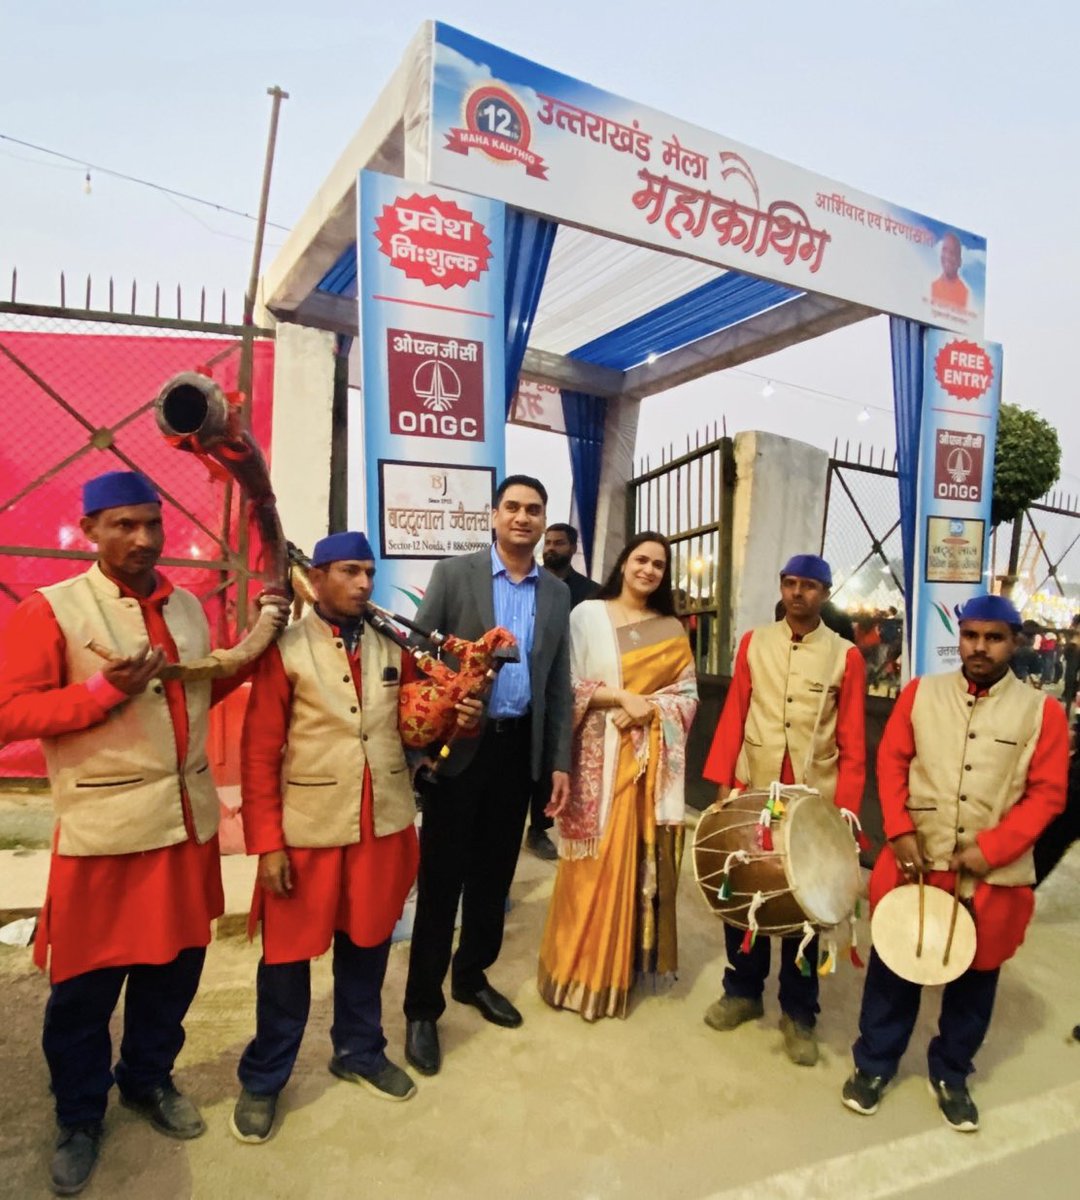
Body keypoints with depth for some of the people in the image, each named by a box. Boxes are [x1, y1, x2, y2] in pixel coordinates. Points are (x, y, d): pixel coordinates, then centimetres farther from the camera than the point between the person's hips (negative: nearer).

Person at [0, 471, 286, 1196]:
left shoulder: (187, 607, 7)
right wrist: (107, 689, -24)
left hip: (188, 817, 5)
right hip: (104, 828, -5)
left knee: (176, 960, 18)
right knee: (86, 982, 11)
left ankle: (149, 1078, 41)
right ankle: (80, 1117, 34)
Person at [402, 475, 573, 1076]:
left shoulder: (557, 592, 7)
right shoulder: (453, 574, -4)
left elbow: (559, 684, 10)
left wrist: (560, 761, 7)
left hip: (519, 748, 4)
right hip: (458, 745, -4)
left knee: (494, 873, 16)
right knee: (441, 876, 4)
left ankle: (472, 977, 36)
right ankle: (423, 1006, 20)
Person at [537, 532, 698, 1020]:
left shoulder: (672, 629, 9)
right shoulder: (588, 614, -1)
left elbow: (688, 694, 6)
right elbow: (567, 685, -6)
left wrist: (649, 709, -11)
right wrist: (622, 697, -15)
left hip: (651, 759, 3)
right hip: (600, 756, -3)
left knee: (644, 859, 9)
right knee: (596, 862, 1)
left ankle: (634, 957, 26)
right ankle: (586, 968, 17)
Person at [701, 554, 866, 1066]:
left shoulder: (845, 656, -2)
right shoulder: (753, 643, 3)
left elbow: (851, 742, -2)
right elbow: (733, 716, 2)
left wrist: (845, 807, -9)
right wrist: (723, 782, -3)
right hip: (752, 790, 2)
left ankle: (799, 1012, 27)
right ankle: (743, 990, 32)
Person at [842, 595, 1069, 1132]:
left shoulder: (1042, 711, -3)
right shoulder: (921, 692, 0)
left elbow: (1046, 794, -4)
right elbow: (891, 762, 1)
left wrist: (991, 849, -14)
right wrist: (900, 832, -10)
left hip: (993, 875, 0)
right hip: (915, 862, 0)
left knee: (975, 976, 16)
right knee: (893, 965, 11)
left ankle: (951, 1075, 38)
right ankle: (874, 1064, 31)